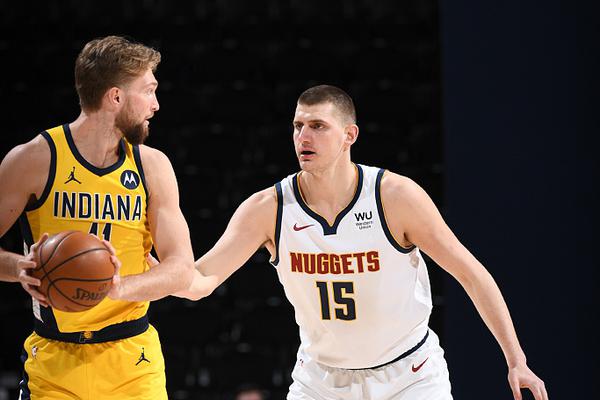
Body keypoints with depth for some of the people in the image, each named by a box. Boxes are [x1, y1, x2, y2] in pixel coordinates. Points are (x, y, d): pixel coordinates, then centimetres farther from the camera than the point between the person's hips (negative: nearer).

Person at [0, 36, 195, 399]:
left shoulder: (152, 165, 4)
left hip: (133, 361, 2)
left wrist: (120, 287, -21)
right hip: (54, 359, -2)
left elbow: (182, 268, -2)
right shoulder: (35, 159, -6)